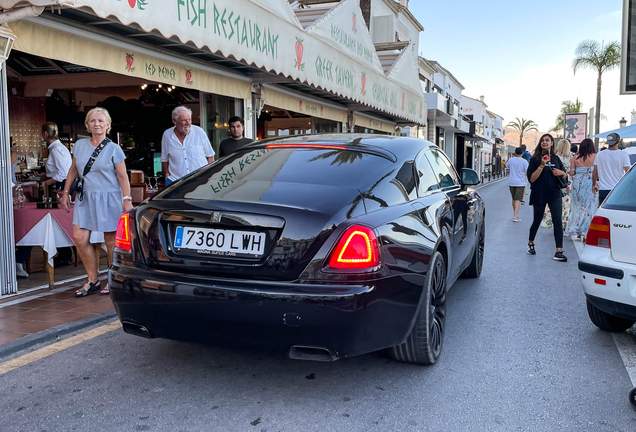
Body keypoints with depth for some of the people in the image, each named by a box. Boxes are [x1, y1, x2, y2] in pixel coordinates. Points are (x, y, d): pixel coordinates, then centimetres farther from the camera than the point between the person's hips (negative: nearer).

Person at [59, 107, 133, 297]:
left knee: (111, 240, 0)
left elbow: (122, 176, -3)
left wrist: (127, 200, -11)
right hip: (85, 198, 4)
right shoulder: (80, 145, 9)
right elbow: (73, 170, 18)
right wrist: (65, 192, 15)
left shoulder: (114, 149, -3)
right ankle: (93, 280, 10)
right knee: (80, 238, -4)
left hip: (109, 198, -4)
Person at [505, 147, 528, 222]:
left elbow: (506, 166, 23)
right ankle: (515, 216, -18)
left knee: (514, 199, 17)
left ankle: (515, 214, 30)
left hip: (511, 182, 4)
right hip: (520, 183, -4)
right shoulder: (524, 161, -9)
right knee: (518, 199, -8)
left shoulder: (510, 160, 2)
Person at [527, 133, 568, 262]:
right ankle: (530, 243, 38)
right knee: (537, 221, 11)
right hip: (539, 195, -2)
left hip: (554, 194, 2)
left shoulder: (556, 159, 8)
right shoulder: (535, 159, -3)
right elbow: (531, 179, -13)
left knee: (557, 220, -9)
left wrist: (561, 173, -5)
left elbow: (564, 175, 18)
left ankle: (559, 252, -10)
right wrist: (542, 165, -21)